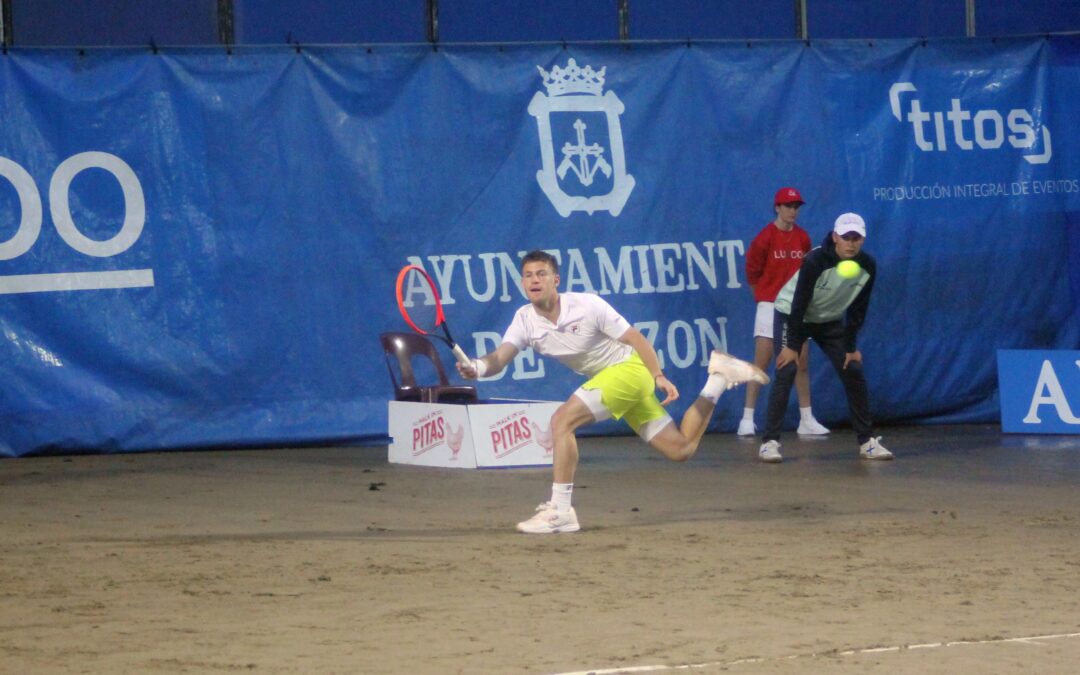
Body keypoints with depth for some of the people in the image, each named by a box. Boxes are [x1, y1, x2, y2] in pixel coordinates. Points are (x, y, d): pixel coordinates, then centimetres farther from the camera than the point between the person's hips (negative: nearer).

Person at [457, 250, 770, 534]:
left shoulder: (586, 305, -19)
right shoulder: (525, 320, -4)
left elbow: (635, 338, -13)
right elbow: (500, 357, -18)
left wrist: (659, 377, -22)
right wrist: (478, 367, -41)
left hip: (630, 368, -7)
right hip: (605, 378, 7)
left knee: (562, 420, -24)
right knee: (680, 449, 8)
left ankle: (560, 510, -22)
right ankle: (719, 377, 27)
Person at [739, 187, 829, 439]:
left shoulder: (803, 238, 5)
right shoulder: (765, 238, -9)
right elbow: (752, 271, -1)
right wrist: (766, 293, 7)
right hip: (770, 305, -5)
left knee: (802, 364, 6)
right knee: (761, 362, -9)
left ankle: (807, 420, 11)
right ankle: (747, 420, -8)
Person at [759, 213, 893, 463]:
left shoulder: (868, 266, -17)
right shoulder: (815, 261, -31)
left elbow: (857, 310, -7)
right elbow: (799, 304, -26)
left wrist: (851, 347, -5)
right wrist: (791, 346, -23)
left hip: (831, 321, 5)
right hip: (791, 315, -5)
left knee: (854, 372, -3)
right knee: (786, 373, -18)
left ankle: (867, 441, 6)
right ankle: (770, 442, -16)